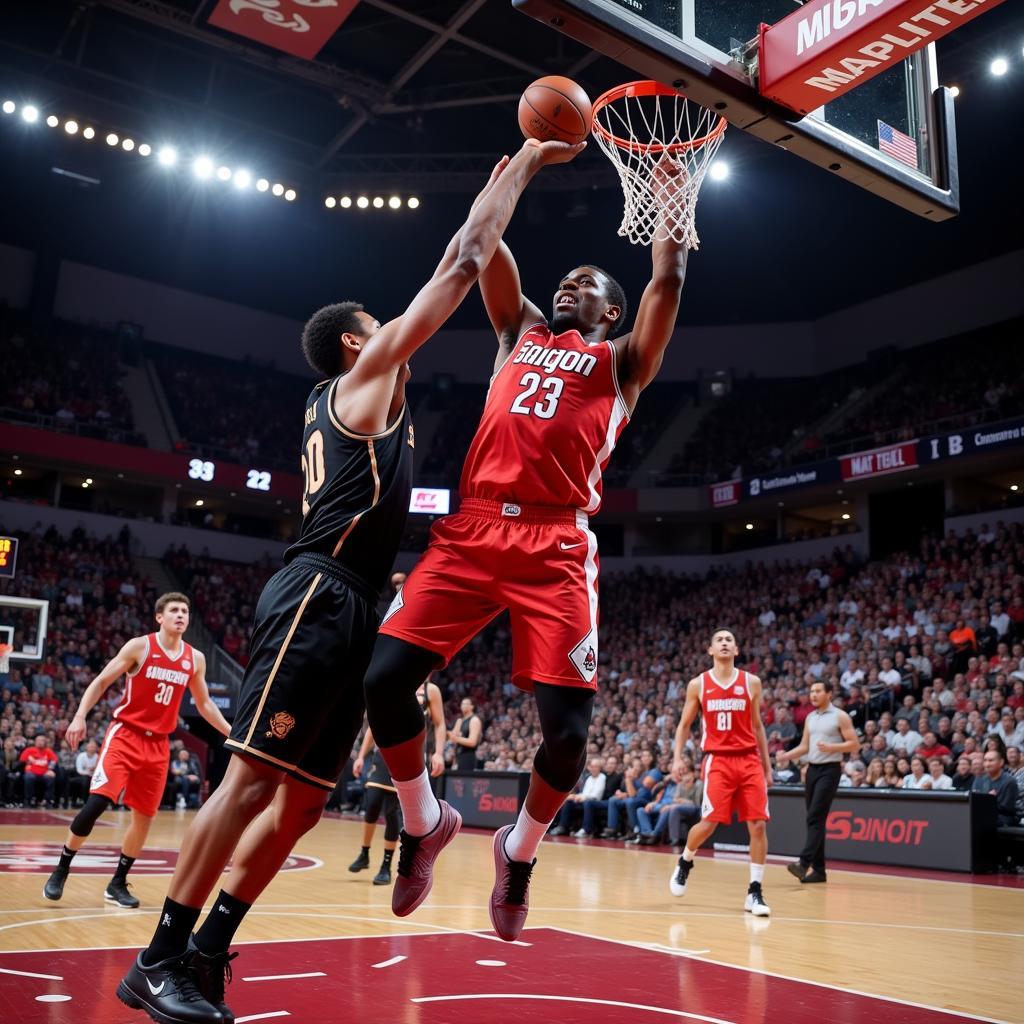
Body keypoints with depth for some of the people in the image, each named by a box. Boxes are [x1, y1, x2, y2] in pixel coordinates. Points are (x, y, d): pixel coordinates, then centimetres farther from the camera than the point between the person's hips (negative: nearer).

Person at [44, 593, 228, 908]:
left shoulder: (195, 659, 5)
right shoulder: (139, 646, -6)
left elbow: (204, 703, 17)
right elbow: (101, 682, -4)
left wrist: (232, 733, 12)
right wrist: (80, 717, -17)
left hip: (158, 744, 4)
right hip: (125, 734, -4)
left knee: (145, 816, 6)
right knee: (96, 803, -15)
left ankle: (118, 883, 22)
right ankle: (60, 871, 7)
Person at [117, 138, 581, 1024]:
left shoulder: (345, 398, 28)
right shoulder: (366, 375, 4)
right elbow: (463, 269, 4)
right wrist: (523, 166, 12)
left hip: (351, 611, 10)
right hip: (319, 596, -10)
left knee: (301, 802, 7)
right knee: (252, 778, -10)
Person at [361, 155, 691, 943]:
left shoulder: (623, 360, 18)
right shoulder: (520, 333, 27)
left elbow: (668, 280, 7)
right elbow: (488, 252, 22)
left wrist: (671, 192, 15)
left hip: (557, 546, -3)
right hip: (472, 531, 3)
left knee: (567, 724, -10)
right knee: (383, 677, -9)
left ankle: (521, 847, 20)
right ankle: (425, 821, 17)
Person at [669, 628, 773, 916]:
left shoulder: (751, 682, 8)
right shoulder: (698, 684, 5)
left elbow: (757, 725, 15)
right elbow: (684, 724, 12)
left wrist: (767, 764, 13)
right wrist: (677, 757, 0)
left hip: (749, 760, 2)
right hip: (717, 760, -2)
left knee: (758, 825, -5)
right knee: (709, 822, -8)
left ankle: (755, 891, 5)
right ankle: (685, 861, 23)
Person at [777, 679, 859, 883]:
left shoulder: (840, 716, -5)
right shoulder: (810, 718, 14)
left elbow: (855, 745, -8)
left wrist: (831, 747, -22)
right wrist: (785, 756, 1)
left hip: (830, 770, -7)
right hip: (812, 769, 7)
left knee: (815, 817, -16)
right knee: (814, 819, 7)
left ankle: (804, 863, -22)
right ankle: (818, 869, 11)